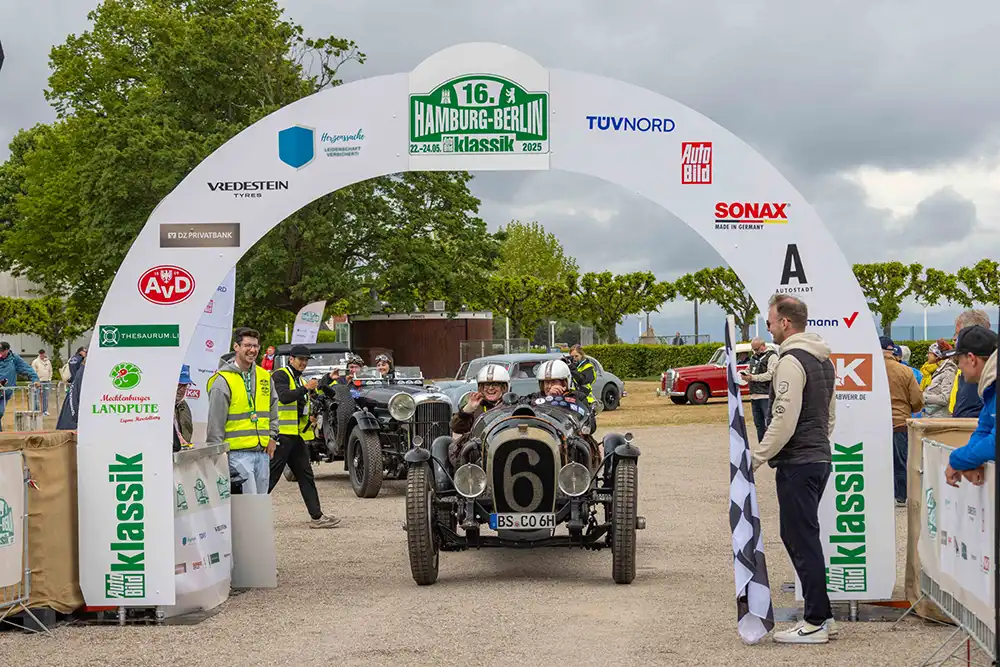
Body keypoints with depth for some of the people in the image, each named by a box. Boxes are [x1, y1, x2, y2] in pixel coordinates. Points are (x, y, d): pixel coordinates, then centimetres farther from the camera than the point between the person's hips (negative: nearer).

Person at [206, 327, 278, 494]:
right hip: (237, 453, -7)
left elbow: (273, 409, 24)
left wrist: (273, 436, 11)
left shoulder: (264, 377, 13)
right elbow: (215, 421, -6)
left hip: (263, 451, 7)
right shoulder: (223, 380, -6)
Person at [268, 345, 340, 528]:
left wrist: (310, 418, 14)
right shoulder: (280, 375, -6)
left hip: (298, 435, 9)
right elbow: (284, 396, -24)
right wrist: (306, 388, -23)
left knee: (306, 476, 6)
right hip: (282, 434, -9)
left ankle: (317, 516, 6)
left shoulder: (299, 380, 23)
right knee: (270, 476, -7)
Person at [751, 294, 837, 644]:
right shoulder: (823, 360, 16)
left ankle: (815, 623, -3)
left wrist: (756, 458, -15)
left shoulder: (791, 361, -15)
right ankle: (821, 616, 18)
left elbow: (784, 421, -21)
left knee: (801, 541, -5)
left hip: (797, 464, -10)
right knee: (804, 537, 15)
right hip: (820, 458, 10)